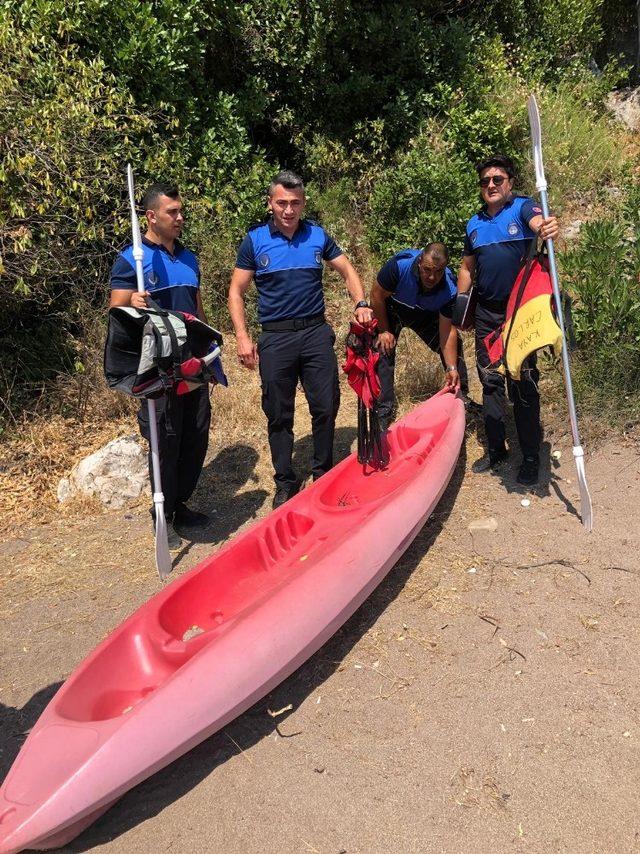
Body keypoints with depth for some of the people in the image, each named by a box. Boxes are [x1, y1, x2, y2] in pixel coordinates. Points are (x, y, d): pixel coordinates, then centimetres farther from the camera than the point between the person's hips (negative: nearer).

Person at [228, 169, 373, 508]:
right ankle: (285, 483, 19)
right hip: (275, 338, -1)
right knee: (278, 415, 5)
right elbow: (236, 292, 1)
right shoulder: (254, 240, 0)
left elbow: (347, 271, 13)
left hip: (316, 332, 2)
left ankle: (324, 476, 22)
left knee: (326, 408, 4)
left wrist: (361, 304, -5)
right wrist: (242, 337, -8)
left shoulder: (317, 235, 6)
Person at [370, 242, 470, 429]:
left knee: (453, 348, -2)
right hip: (390, 310, -2)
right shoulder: (399, 266, -38)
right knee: (383, 353, -17)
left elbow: (447, 331, -25)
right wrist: (384, 330, -19)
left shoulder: (450, 290, -30)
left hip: (425, 314, 3)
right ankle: (382, 416, -10)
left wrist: (452, 368, -32)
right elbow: (377, 295, -22)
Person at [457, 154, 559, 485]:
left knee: (524, 385, -2)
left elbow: (538, 223, -27)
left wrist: (547, 229, -51)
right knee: (490, 381, 10)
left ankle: (530, 458, 9)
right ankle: (495, 450, 23)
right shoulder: (474, 224, 11)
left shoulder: (523, 207, -4)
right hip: (486, 313, 5)